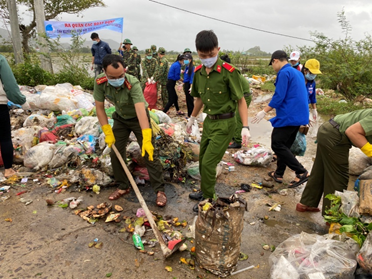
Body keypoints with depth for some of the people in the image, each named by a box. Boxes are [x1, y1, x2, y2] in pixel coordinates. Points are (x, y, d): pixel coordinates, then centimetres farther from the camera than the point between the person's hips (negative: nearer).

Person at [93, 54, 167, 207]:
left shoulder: (133, 83, -36)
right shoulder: (100, 83, -23)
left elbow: (141, 110, -47)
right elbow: (99, 107, -12)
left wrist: (147, 138, -56)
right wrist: (108, 132, -17)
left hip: (138, 118, -4)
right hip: (120, 118, 4)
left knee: (149, 153, -8)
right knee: (115, 153, 5)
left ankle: (159, 190, 4)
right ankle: (123, 186, 25)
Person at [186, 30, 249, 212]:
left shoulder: (229, 72, -18)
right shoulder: (198, 72, 1)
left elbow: (241, 100, -14)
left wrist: (245, 127, -21)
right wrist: (192, 119, 24)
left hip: (224, 124, -6)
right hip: (209, 121, 7)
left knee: (208, 163, -6)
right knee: (202, 160, 16)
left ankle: (208, 199, 16)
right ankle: (204, 191, 38)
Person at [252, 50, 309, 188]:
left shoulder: (284, 73, -12)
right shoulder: (298, 73, 17)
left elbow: (279, 96, -19)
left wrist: (264, 111, -13)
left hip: (288, 116, -10)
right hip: (299, 116, 10)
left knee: (277, 145, -5)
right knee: (284, 145, 15)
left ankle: (302, 172, -6)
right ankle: (279, 174, 22)